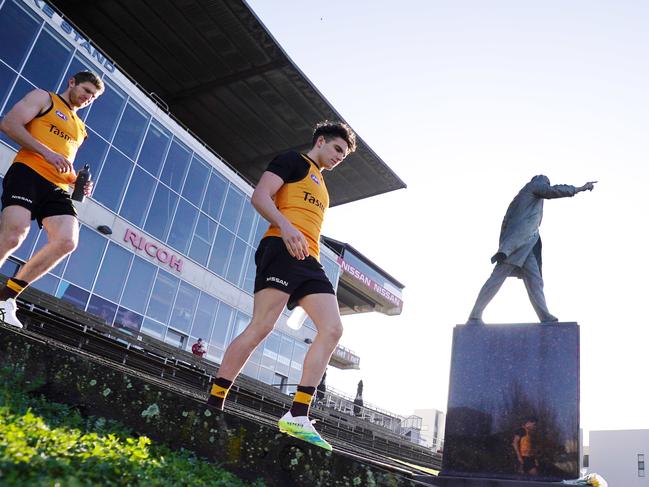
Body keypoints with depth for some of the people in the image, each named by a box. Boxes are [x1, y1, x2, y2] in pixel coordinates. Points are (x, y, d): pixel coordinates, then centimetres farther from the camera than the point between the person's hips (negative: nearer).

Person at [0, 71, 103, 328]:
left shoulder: (80, 128, 32)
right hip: (28, 173, -6)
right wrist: (46, 152, -11)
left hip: (57, 188, 6)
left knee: (67, 241, -19)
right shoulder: (43, 98, 13)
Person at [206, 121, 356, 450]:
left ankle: (297, 416, -12)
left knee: (332, 329, -9)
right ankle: (212, 405, -7)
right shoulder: (293, 161, 9)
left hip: (309, 261, 8)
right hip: (282, 250, -8)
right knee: (261, 327, -16)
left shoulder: (321, 186, 33)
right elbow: (260, 197, -5)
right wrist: (285, 226, -21)